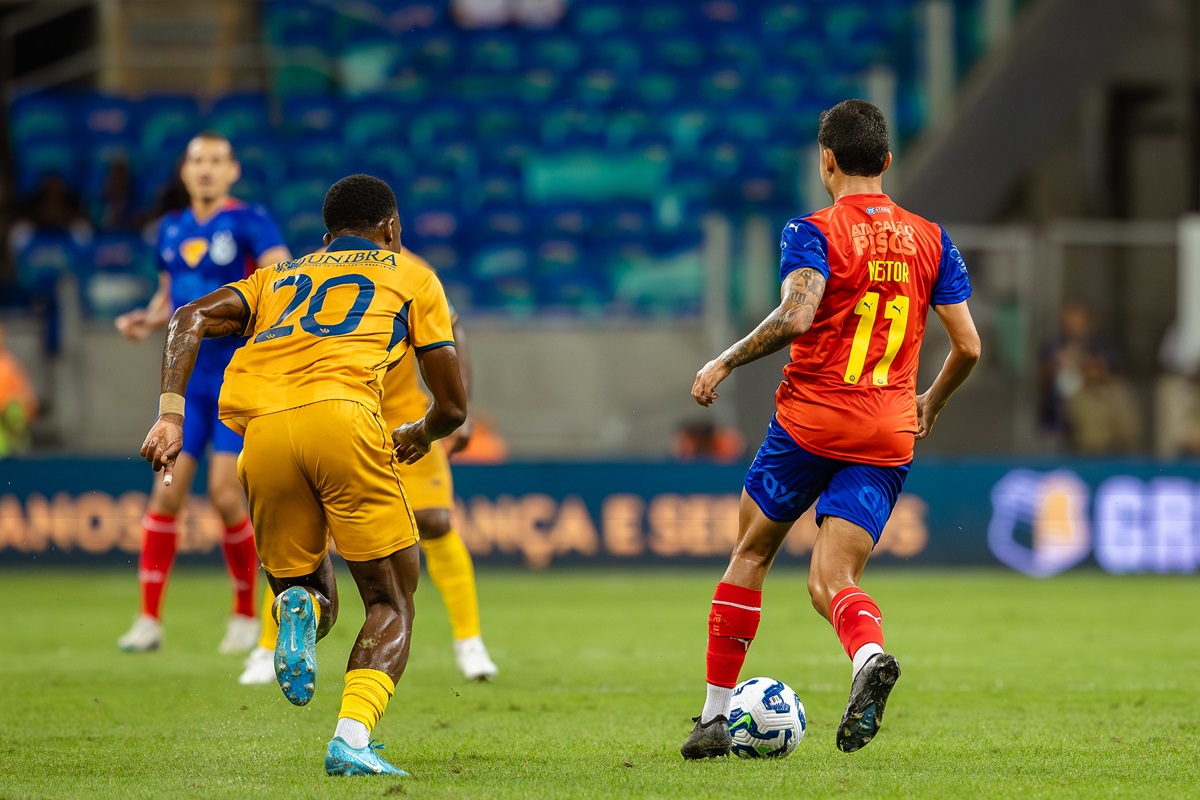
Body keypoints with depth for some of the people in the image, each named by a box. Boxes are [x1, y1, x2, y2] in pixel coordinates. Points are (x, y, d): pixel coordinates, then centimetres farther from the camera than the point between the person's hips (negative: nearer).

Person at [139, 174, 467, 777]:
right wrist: (419, 434, 46)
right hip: (341, 413, -3)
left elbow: (191, 318, 14)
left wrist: (170, 416, 5)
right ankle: (352, 738, -17)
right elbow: (452, 407, 24)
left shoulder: (278, 276, 33)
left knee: (308, 590, 20)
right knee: (391, 601, 7)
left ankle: (298, 610, -18)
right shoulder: (411, 277, 26)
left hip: (261, 431, 3)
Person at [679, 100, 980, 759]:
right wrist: (931, 404, 26)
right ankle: (869, 654, -35)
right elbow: (967, 346, 8)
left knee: (751, 554, 17)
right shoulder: (930, 240, 10)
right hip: (889, 434, 3)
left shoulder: (815, 233, -5)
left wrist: (724, 363, -9)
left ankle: (714, 717, 19)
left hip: (812, 418, -3)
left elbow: (795, 316, -22)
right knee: (831, 584, 0)